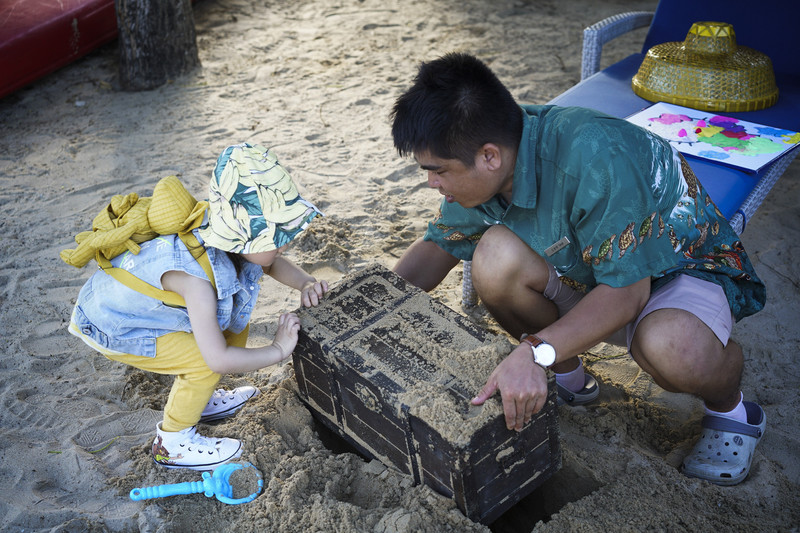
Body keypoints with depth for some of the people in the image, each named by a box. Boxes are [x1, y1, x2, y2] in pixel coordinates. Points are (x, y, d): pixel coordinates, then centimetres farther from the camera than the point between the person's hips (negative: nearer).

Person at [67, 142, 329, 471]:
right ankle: (172, 444, 3)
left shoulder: (234, 242, -19)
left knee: (235, 329, 3)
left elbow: (272, 264, 4)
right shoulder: (196, 277, -42)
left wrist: (305, 284, -15)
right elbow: (218, 359, -40)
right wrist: (278, 350, -27)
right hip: (111, 328, -8)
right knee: (205, 362, -20)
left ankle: (198, 400, 26)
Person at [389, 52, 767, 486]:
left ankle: (729, 406, -2)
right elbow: (438, 245, 2)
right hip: (584, 272, 6)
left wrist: (535, 351, -46)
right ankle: (568, 377, 2)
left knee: (669, 347, -40)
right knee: (496, 256, -24)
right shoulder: (480, 167, -14)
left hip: (683, 267, -5)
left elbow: (627, 289, -34)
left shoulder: (595, 158, -36)